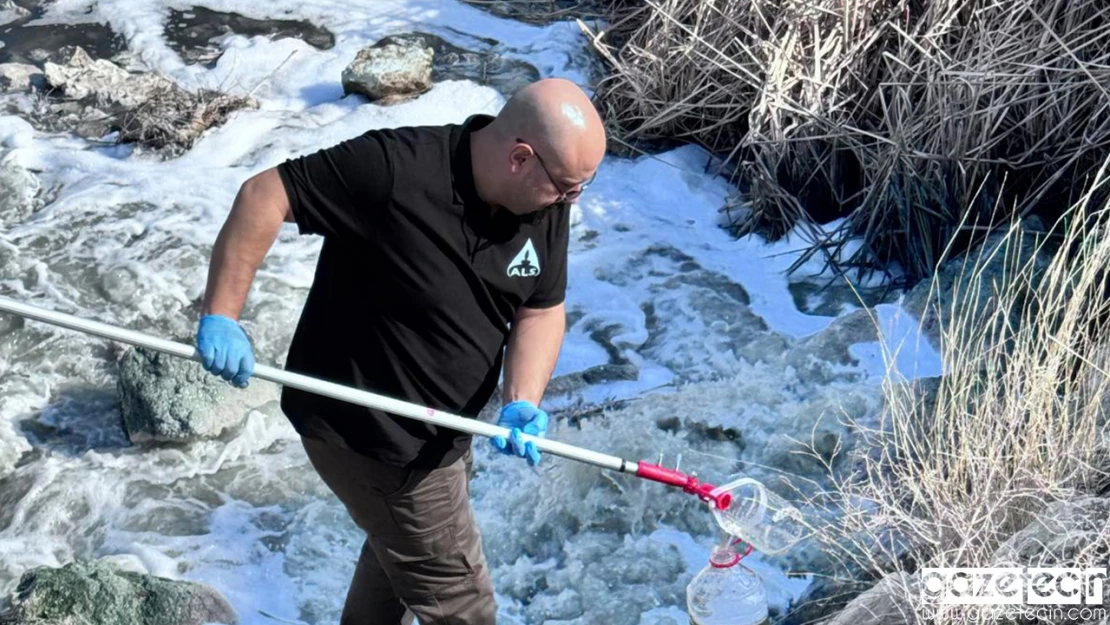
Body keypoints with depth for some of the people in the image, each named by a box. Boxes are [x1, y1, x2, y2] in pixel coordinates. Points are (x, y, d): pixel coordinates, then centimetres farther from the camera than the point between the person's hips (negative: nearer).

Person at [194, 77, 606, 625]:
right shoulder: (395, 169, -31)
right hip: (365, 432, -7)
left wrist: (522, 402, -18)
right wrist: (220, 314, -28)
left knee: (398, 549, 32)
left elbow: (542, 309, -2)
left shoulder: (546, 202, -10)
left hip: (438, 428, 8)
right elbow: (264, 195, -26)